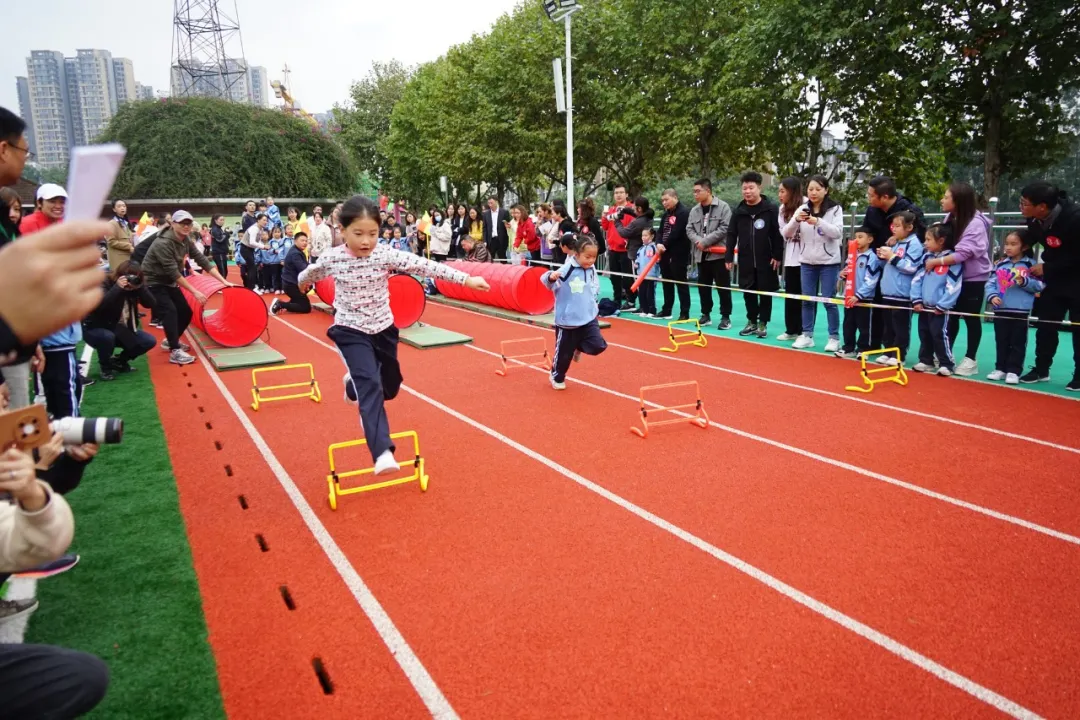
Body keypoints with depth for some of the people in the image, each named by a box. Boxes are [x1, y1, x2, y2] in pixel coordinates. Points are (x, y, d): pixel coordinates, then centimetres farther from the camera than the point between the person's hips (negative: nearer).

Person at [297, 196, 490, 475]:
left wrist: (466, 279, -25)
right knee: (371, 386, -19)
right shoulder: (331, 259, -12)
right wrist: (303, 282, 34)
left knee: (390, 386, 15)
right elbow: (311, 272, 12)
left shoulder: (386, 255, -13)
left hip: (383, 329, 3)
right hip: (351, 331, -3)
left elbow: (425, 266, -20)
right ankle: (382, 452, -22)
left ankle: (355, 385, 49)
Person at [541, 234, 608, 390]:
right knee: (564, 352, 8)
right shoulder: (566, 269, -18)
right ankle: (557, 377, 34)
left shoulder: (592, 270, 2)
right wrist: (551, 277, -44)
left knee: (598, 345, -8)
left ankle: (578, 347, 25)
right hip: (567, 320, -4)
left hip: (589, 317, 5)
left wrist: (593, 301, 9)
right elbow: (546, 280, -24)